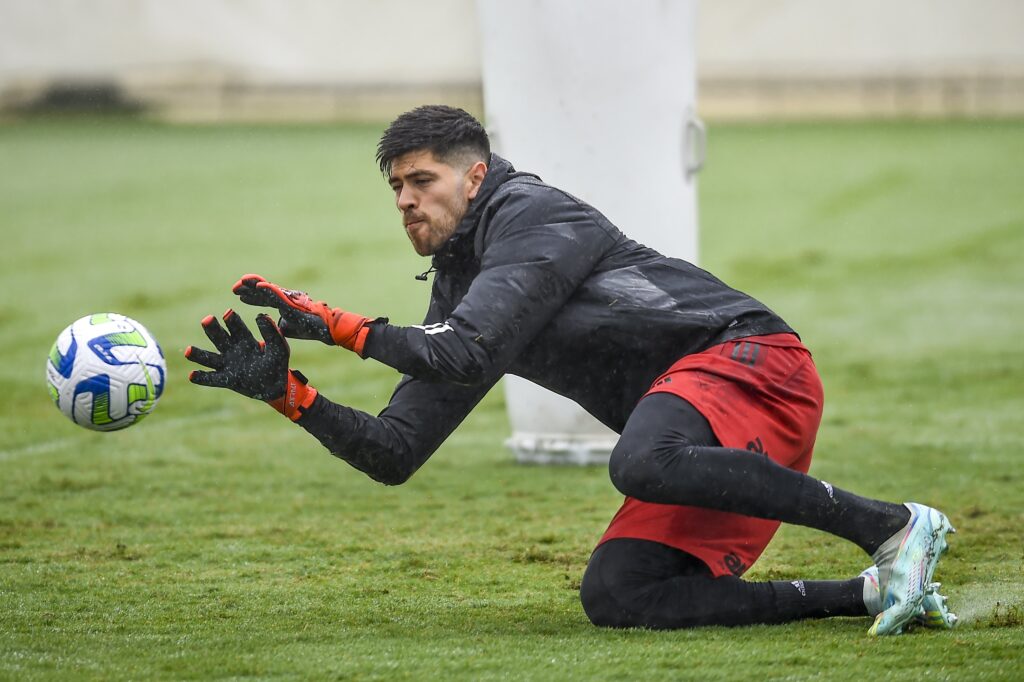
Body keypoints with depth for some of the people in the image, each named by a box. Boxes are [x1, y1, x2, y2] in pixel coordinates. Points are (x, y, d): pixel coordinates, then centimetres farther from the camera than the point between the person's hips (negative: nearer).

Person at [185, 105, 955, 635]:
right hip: (694, 430, 8)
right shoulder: (458, 293, 21)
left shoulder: (530, 213, -4)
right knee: (614, 595, -14)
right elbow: (393, 453, 18)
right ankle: (872, 593, -14)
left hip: (751, 356, -8)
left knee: (641, 462, -39)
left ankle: (892, 525, -32)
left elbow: (468, 353, -19)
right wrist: (286, 392, 5)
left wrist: (334, 323, -14)